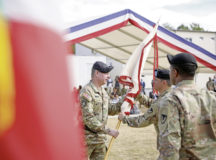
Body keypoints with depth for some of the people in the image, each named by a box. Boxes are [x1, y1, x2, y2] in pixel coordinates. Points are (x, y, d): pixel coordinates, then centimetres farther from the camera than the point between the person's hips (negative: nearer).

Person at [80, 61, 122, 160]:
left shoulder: (103, 91, 12)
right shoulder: (86, 92, -17)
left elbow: (110, 110, 20)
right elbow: (88, 118, -23)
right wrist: (108, 131, -22)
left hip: (100, 138, 8)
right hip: (86, 138, -8)